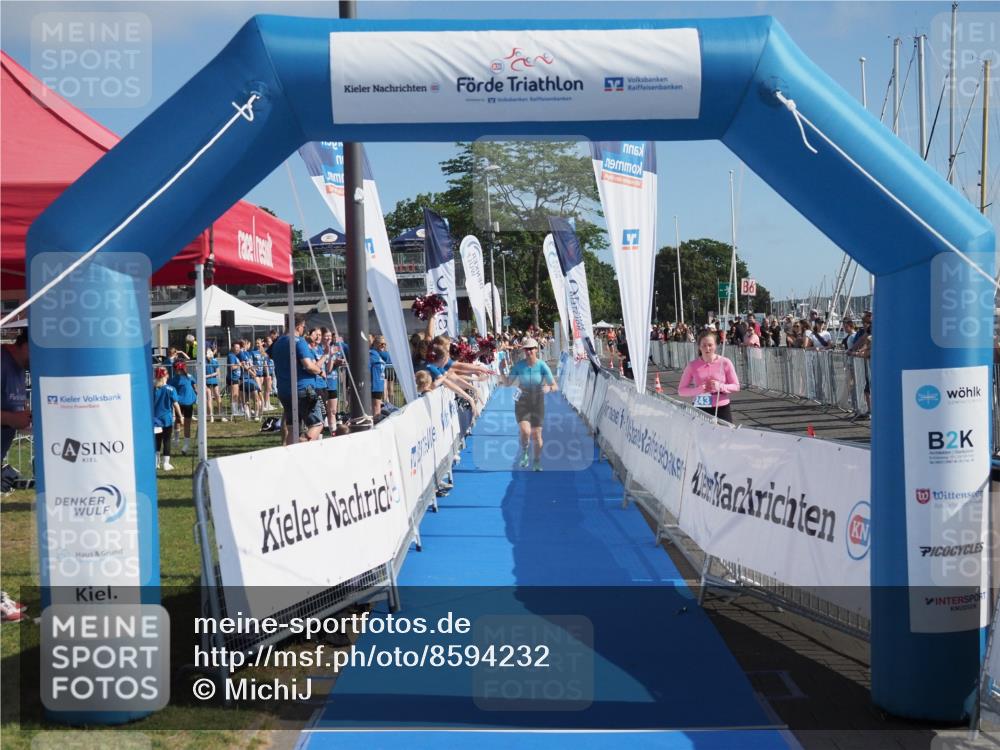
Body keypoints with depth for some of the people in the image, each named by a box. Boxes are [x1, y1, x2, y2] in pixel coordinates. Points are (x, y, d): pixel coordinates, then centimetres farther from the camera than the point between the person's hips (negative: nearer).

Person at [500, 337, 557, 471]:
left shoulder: (542, 366, -11)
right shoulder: (519, 365, -6)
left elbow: (555, 386, -14)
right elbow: (507, 383, -3)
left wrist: (549, 388, -37)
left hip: (538, 403, 0)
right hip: (522, 403, 0)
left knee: (536, 435, 5)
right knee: (525, 431, -21)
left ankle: (538, 464, 26)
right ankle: (524, 455, 10)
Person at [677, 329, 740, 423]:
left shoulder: (725, 362, -4)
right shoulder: (692, 366, -3)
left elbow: (736, 386, 2)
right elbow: (681, 390, -1)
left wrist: (720, 387, -16)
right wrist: (699, 390, -17)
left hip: (722, 409, 0)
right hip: (701, 411, 0)